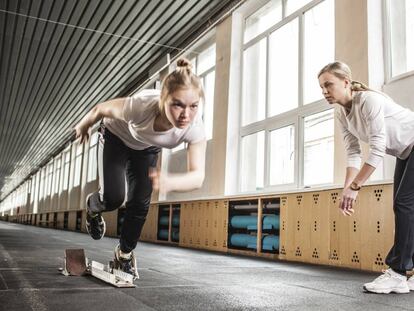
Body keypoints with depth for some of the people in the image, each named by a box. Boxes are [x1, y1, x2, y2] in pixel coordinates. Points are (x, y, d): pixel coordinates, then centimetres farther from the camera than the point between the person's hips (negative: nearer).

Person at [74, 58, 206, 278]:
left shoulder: (195, 127, -38)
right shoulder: (141, 106, -43)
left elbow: (197, 176, -42)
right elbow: (102, 109, -22)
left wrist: (169, 182, -63)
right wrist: (83, 126, -1)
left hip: (147, 149, 2)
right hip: (116, 137, -2)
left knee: (140, 203, -3)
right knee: (112, 198, -15)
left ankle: (125, 252, 25)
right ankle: (93, 207, 25)